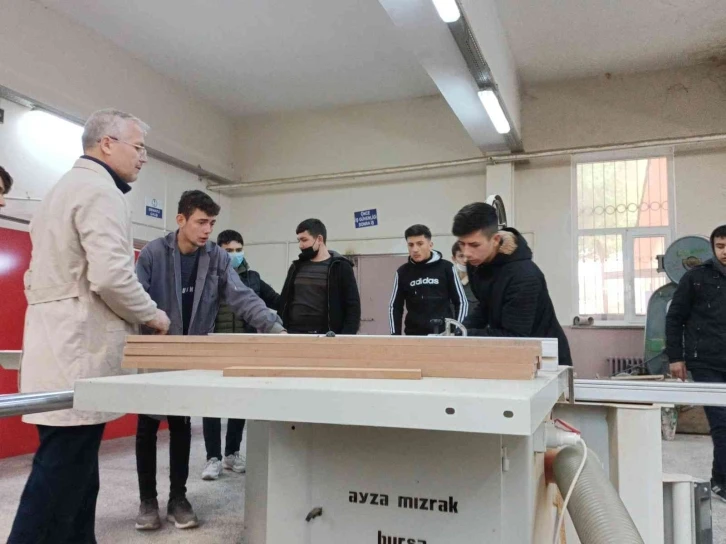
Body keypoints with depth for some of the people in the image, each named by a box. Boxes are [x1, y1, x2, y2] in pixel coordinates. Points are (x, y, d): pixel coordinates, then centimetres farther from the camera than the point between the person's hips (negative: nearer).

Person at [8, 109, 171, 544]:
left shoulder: (64, 188, 21)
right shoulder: (101, 191, -11)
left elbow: (36, 278, 24)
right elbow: (111, 275, -23)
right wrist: (150, 315, -7)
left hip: (58, 348, 10)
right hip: (79, 352, -10)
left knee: (74, 469, 14)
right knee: (63, 471, -5)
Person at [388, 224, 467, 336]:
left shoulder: (446, 268, -2)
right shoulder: (403, 272, 3)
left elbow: (461, 302, 3)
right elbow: (395, 307, 10)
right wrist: (395, 335, 1)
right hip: (414, 335, 1)